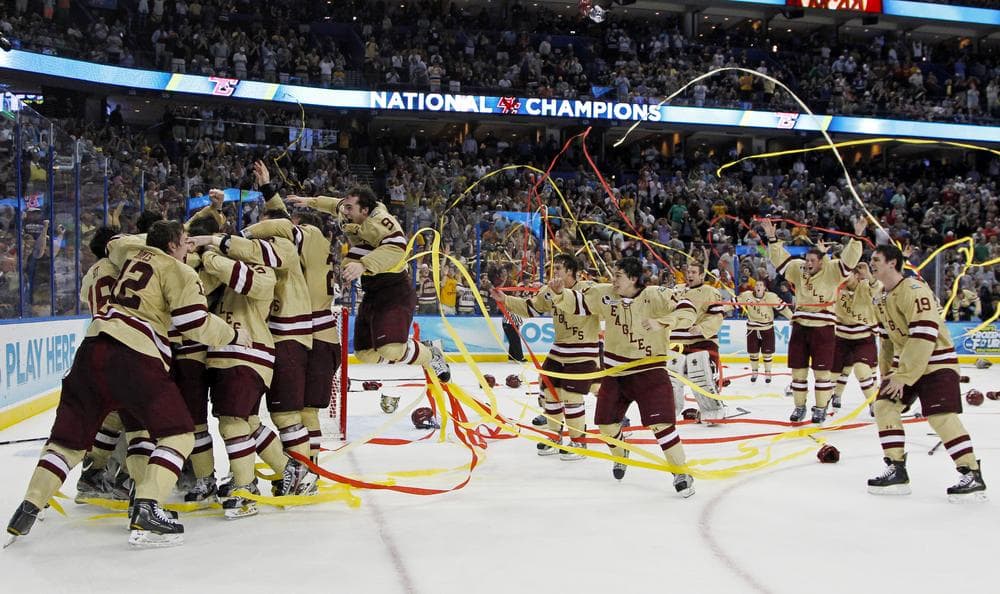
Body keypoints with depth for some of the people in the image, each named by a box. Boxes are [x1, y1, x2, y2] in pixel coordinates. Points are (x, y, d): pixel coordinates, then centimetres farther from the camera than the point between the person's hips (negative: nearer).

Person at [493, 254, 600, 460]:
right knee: (549, 391, 9)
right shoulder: (551, 290, 7)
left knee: (571, 397, -10)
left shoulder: (588, 288, -15)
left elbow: (581, 305, -34)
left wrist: (557, 293, -43)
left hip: (583, 352, -7)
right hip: (559, 349, 7)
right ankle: (555, 437, 26)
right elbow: (530, 308, 10)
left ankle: (579, 442, 6)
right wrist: (505, 300, -1)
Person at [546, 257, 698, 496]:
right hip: (615, 371, 5)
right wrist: (559, 292, -16)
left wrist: (661, 322, -33)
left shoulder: (655, 296, -16)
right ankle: (620, 455, 44)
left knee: (660, 423, -15)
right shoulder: (604, 294, -3)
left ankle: (681, 473, -1)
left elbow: (687, 311, -20)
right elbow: (576, 303, 3)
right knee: (606, 423, 12)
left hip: (649, 371, -5)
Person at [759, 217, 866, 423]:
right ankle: (800, 406, 19)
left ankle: (821, 408, 13)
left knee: (821, 371, 1)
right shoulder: (797, 269, 4)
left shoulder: (831, 271, -6)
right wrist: (772, 238, -5)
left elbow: (850, 259, -17)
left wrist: (857, 236, -29)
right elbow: (779, 257, 6)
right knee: (798, 370, 8)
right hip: (800, 326, 4)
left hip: (823, 328, -4)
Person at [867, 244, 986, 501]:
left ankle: (973, 475, -7)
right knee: (884, 406, -1)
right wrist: (887, 373, 13)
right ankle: (897, 470, 4)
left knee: (941, 417, -16)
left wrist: (903, 376, -25)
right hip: (904, 362, 9)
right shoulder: (882, 298, 10)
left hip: (936, 362, -9)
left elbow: (925, 335, -27)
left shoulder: (913, 289, -21)